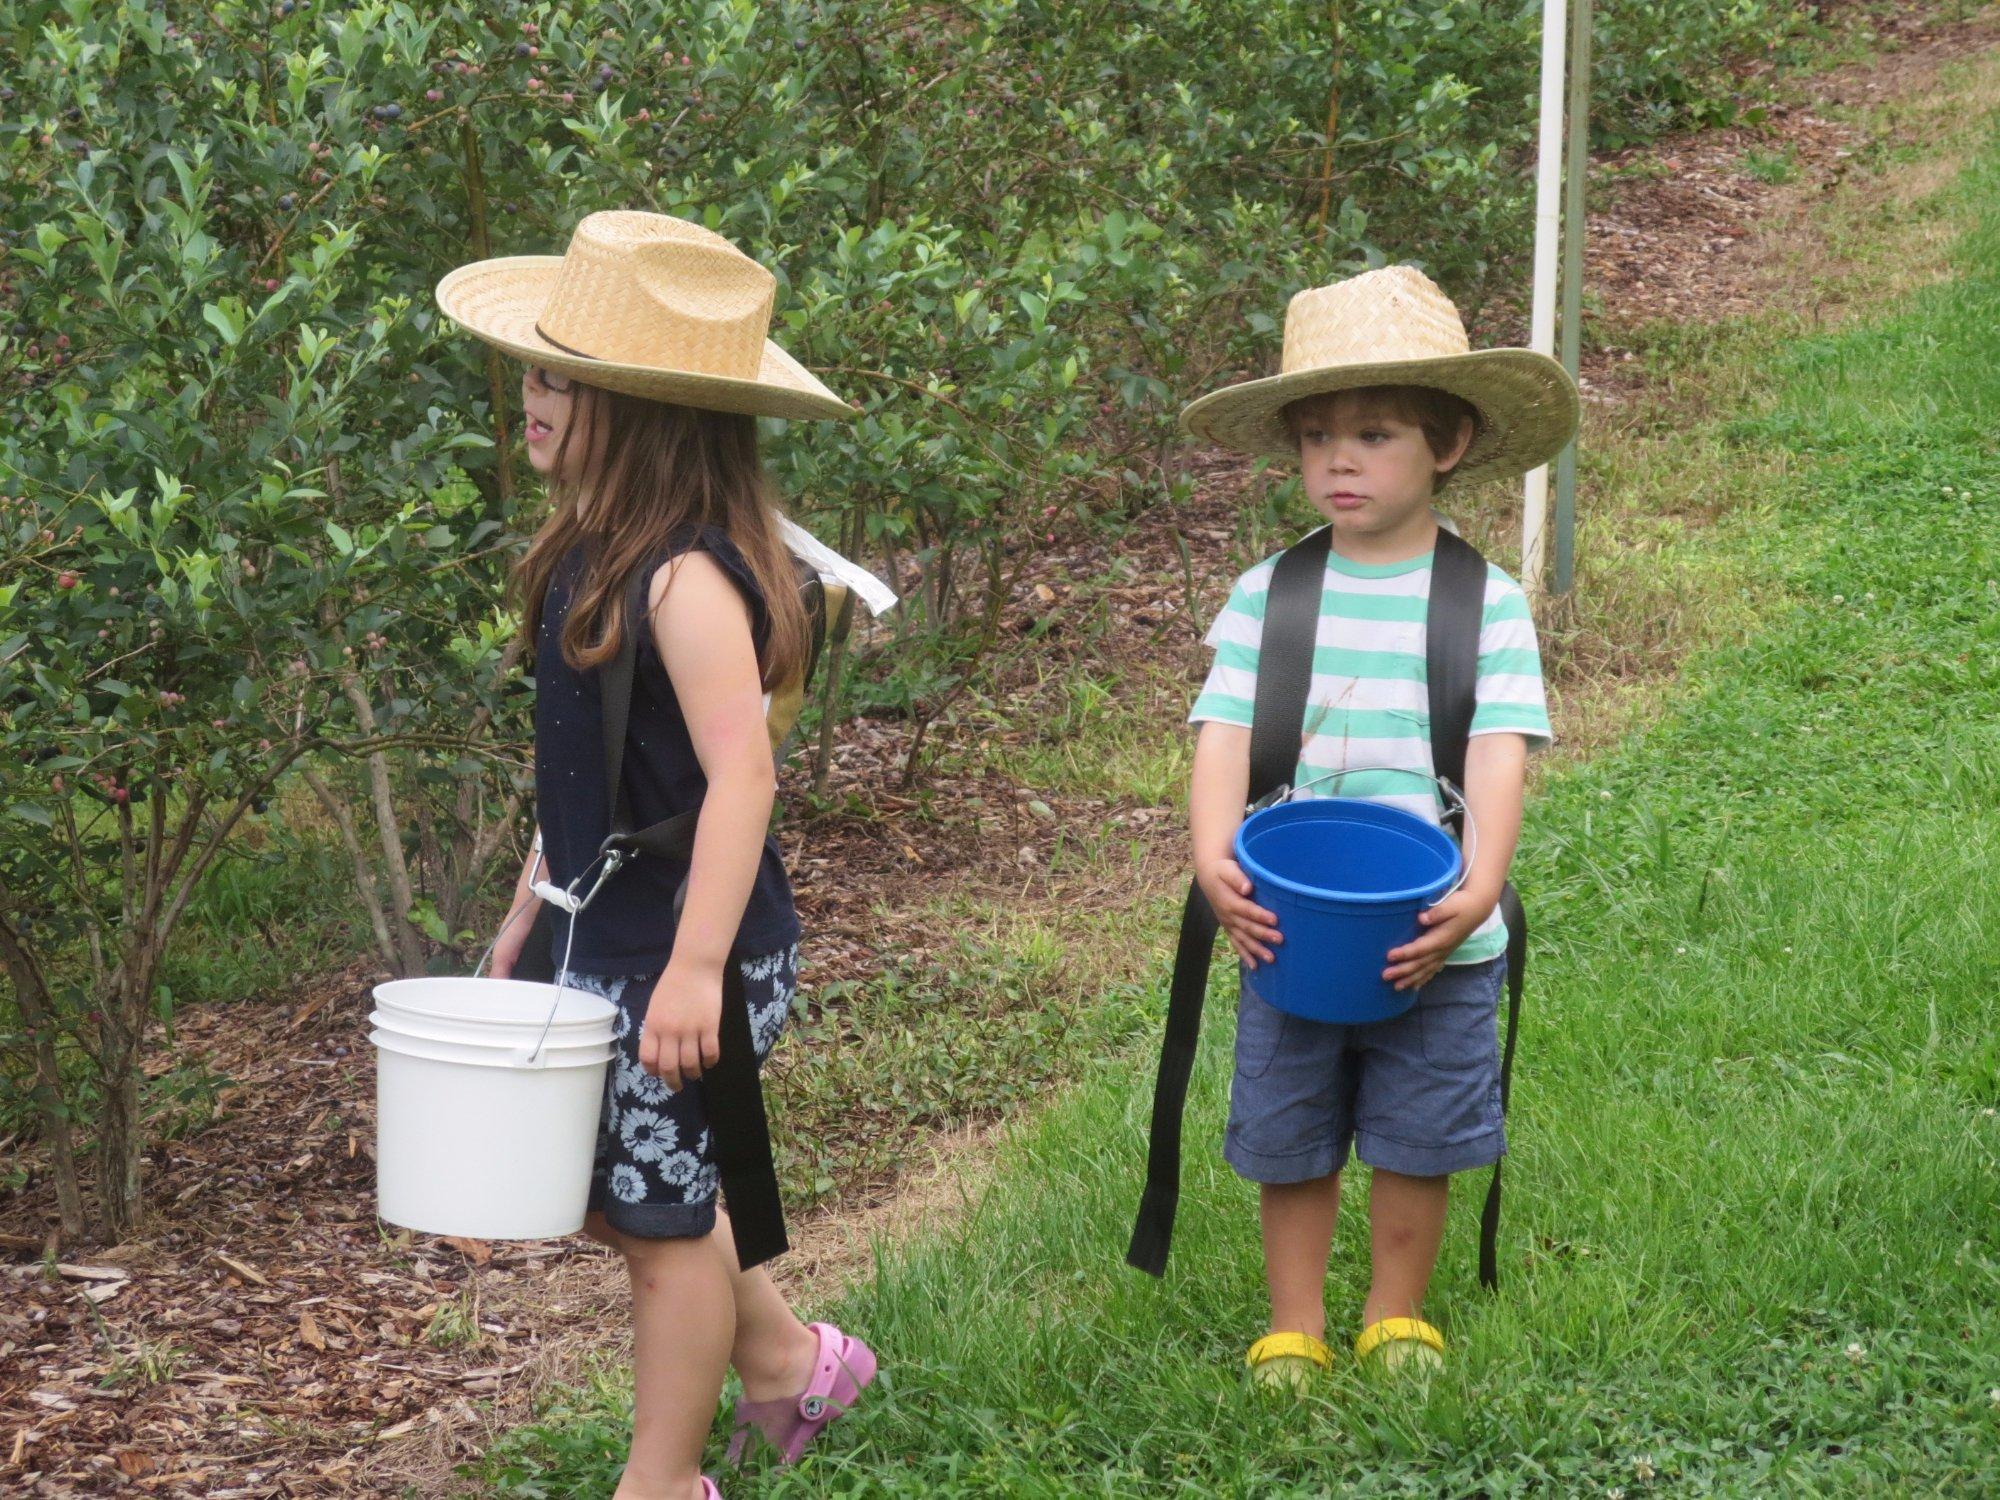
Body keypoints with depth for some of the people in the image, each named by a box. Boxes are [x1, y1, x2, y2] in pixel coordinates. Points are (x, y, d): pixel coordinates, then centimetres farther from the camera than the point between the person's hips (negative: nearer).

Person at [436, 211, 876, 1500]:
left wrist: (696, 968, -32)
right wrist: (531, 910, 21)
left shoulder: (689, 579, -23)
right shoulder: (597, 553, 6)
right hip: (607, 935, 9)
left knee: (662, 1209, 4)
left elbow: (742, 775, -29)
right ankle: (788, 1359, 38)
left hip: (687, 944, -9)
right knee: (612, 1187, 19)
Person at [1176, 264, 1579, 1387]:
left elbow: (1501, 752, -15)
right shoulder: (1267, 596, -2)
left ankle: (1397, 1318, 33)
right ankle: (1295, 1328, 29)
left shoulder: (1488, 603, -6)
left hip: (1433, 939, -1)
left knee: (1416, 1143, 12)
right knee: (1291, 1141, 11)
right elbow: (1225, 734, -9)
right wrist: (1215, 859, -27)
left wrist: (1479, 889, -31)